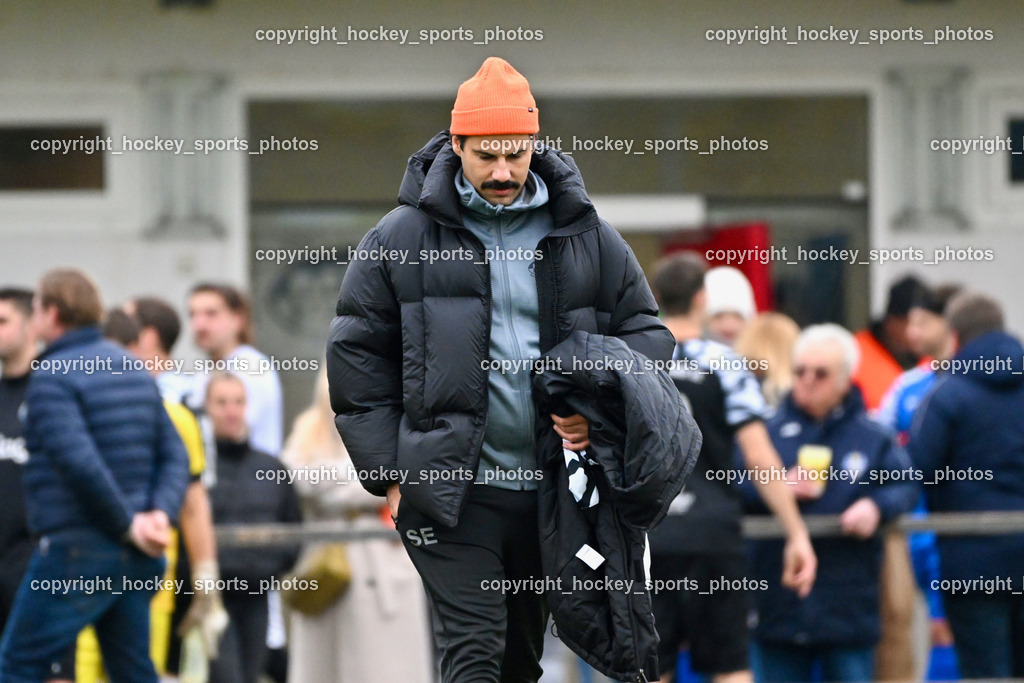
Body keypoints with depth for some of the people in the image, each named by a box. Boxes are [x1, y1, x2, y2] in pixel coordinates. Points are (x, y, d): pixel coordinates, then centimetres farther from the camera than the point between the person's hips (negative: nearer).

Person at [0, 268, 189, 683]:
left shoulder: (51, 377, -11)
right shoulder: (135, 373, 15)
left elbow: (80, 462, -22)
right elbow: (174, 455, 11)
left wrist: (127, 524, -14)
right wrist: (160, 513, -3)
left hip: (76, 551, -8)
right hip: (136, 558, 8)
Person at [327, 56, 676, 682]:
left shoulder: (587, 237, 6)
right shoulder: (402, 238, 0)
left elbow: (645, 332, 13)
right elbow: (358, 355, 3)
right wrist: (388, 473, -3)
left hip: (553, 488, 4)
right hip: (453, 490, -4)